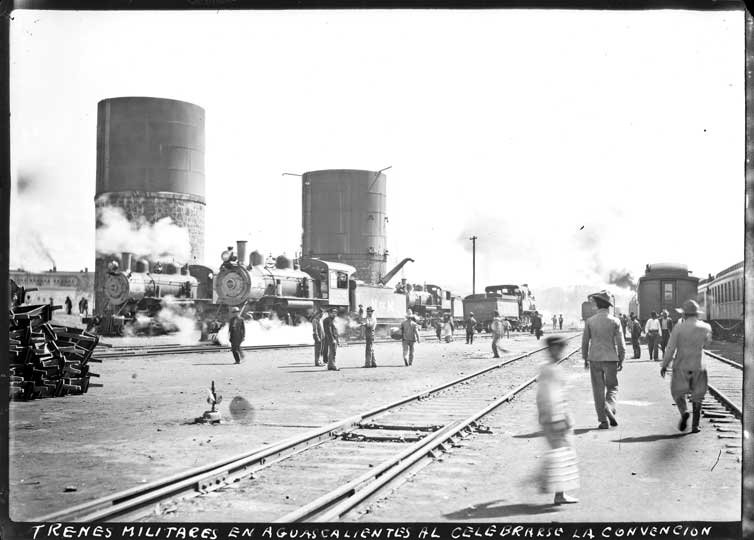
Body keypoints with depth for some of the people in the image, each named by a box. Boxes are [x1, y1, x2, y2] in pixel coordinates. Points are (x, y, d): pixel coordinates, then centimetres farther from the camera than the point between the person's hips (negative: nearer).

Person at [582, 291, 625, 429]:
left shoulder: (590, 321, -4)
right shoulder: (614, 321, -6)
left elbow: (585, 342, 2)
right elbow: (620, 343, -5)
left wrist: (585, 359, 14)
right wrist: (621, 360, 6)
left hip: (595, 359, 0)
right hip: (611, 359, 0)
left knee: (598, 390, 8)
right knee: (612, 387, 16)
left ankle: (603, 420, 7)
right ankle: (610, 409, -11)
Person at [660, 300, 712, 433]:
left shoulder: (678, 328, -13)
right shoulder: (706, 328, -5)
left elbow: (670, 349, -11)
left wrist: (664, 366, 1)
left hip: (681, 367, -2)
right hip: (698, 367, 2)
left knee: (678, 392, 16)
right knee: (697, 397, 13)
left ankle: (684, 412, -10)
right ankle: (695, 425, 10)